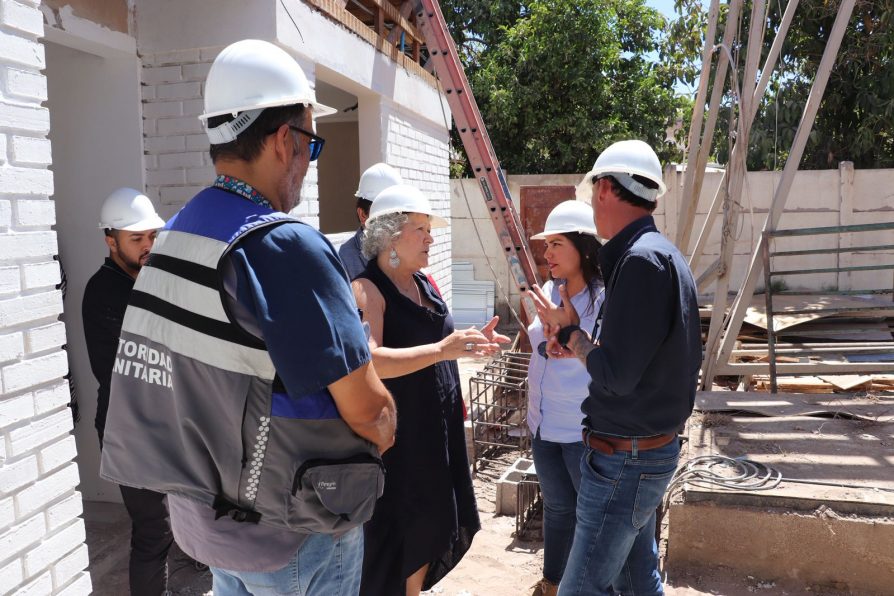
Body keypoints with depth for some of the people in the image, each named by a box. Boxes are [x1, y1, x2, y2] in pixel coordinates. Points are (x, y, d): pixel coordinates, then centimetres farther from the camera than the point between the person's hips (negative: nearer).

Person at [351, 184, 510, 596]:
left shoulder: (425, 282, 9)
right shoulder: (367, 289, -16)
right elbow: (368, 360, -31)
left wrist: (468, 343, 2)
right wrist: (443, 349, -38)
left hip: (439, 425, 8)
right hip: (396, 431, -8)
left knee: (431, 522, 19)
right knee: (395, 531, 4)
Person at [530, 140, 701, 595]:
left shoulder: (642, 259, -22)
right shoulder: (661, 252, 9)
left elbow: (616, 375, -24)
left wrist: (571, 331, -9)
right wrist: (581, 344, 4)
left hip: (625, 459, -10)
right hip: (648, 449, 10)